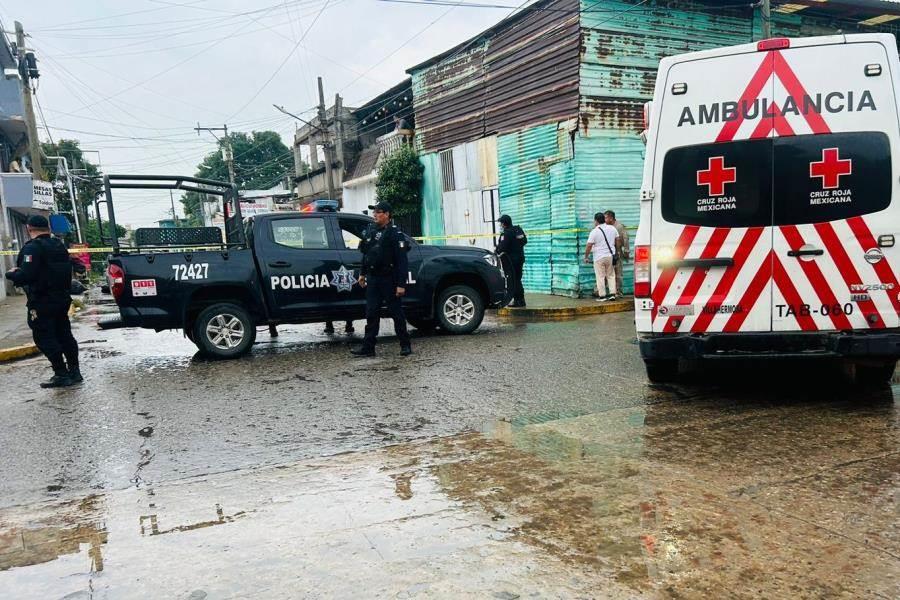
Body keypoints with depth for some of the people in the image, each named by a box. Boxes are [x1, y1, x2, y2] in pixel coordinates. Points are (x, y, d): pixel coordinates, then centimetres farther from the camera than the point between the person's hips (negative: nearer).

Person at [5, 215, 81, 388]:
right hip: (62, 298, 8)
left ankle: (62, 374, -2)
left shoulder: (32, 248, -16)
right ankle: (74, 371, 18)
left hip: (42, 302, -8)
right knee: (64, 335, 14)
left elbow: (25, 275, -25)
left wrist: (11, 274, -3)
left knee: (44, 338, -1)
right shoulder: (59, 246, 11)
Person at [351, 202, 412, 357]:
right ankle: (368, 347, 10)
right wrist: (363, 274, 20)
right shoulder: (370, 230, 10)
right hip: (372, 279, 6)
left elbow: (402, 261, -16)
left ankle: (405, 345, 13)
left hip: (389, 280, -6)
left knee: (396, 313, 2)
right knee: (371, 313, 6)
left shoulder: (395, 233, -11)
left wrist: (401, 284, -20)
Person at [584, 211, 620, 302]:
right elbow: (618, 241, 11)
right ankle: (612, 293, 10)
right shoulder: (612, 228, 5)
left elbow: (589, 246, -11)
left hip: (599, 257, -5)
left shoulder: (594, 231, -10)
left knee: (600, 277, 2)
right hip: (610, 255, 5)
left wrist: (586, 257, -2)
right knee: (611, 275, 14)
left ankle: (602, 296, 3)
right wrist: (617, 252, 21)